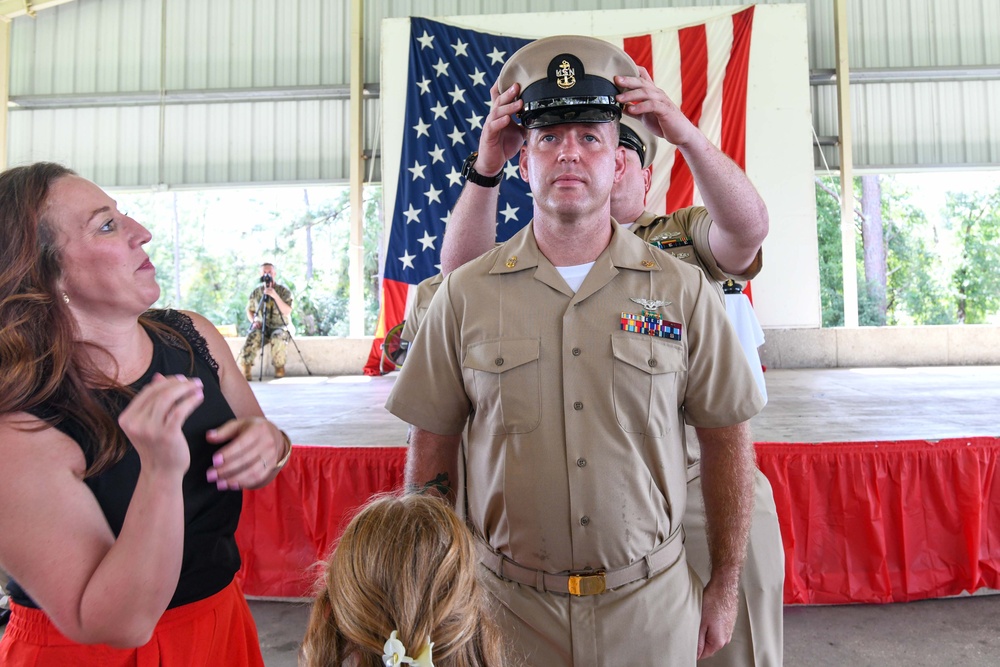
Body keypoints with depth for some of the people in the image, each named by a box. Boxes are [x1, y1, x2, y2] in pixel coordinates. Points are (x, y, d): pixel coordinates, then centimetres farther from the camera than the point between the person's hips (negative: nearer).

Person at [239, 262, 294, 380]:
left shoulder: (284, 291, -2)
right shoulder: (256, 292, 7)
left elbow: (287, 311, -14)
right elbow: (249, 310, 16)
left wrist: (275, 296, -25)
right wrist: (254, 321, -5)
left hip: (280, 326, -2)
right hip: (262, 327, 2)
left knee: (278, 338, -37)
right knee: (252, 337, -33)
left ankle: (279, 368, -16)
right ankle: (246, 370, -30)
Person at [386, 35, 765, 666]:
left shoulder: (683, 290, -5)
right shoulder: (464, 294, -5)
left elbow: (726, 437, 1)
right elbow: (432, 445, 0)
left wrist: (726, 585, 3)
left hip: (650, 603, 1)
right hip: (509, 602, 0)